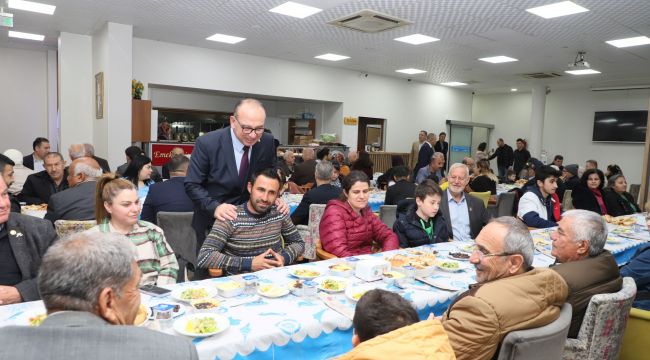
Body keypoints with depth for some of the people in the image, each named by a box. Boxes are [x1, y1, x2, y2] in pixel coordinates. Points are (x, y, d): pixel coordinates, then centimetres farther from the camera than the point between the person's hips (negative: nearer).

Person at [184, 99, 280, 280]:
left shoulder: (267, 142, -9)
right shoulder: (207, 143, -19)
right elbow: (192, 185, -13)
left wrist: (276, 199, -13)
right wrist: (214, 207, -29)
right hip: (213, 218, -2)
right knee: (208, 275, 11)